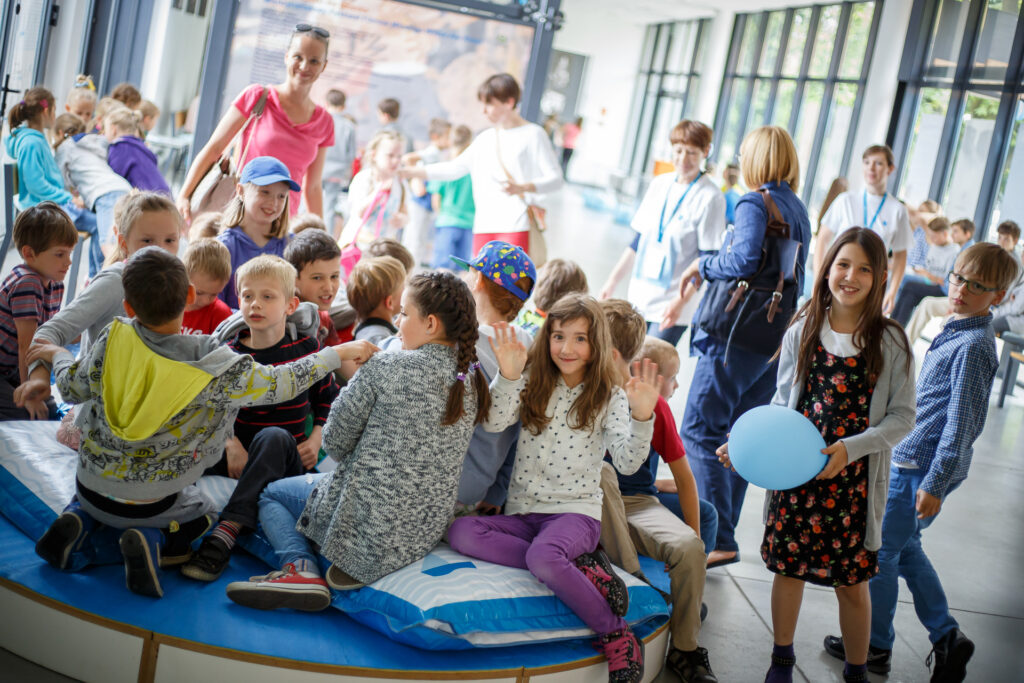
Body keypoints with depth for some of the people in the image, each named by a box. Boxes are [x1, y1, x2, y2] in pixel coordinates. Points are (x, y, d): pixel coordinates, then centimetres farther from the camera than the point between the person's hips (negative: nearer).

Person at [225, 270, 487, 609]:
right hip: (427, 531, 7)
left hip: (369, 523, -7)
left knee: (268, 492, 19)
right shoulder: (471, 382, 1)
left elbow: (335, 443, -7)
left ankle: (301, 569, -4)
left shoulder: (385, 368, -16)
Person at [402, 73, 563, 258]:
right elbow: (454, 168, 24)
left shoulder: (533, 134, 0)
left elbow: (555, 178, -6)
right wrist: (409, 171, 20)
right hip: (484, 227, 6)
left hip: (516, 228, -6)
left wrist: (522, 187, -24)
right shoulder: (485, 139, 17)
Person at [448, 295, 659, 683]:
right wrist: (508, 376, -22)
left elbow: (628, 463, -11)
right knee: (460, 532, -25)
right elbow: (493, 424, -8)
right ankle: (581, 570, -23)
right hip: (522, 512, 4)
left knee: (543, 555, -37)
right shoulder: (533, 382, 8)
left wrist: (642, 416, -28)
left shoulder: (610, 396, 2)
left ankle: (617, 637, -18)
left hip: (576, 511, -4)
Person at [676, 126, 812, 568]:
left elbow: (745, 259, -25)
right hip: (774, 339, 9)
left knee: (700, 431, -5)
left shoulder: (755, 204, -10)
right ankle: (723, 529, 21)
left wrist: (703, 265, -8)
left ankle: (717, 540, -9)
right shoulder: (798, 210, 15)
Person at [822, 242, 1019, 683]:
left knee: (881, 552, 3)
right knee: (905, 548, 20)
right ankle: (946, 638, 25)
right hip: (911, 460, 9)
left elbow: (961, 421, -20)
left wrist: (935, 483, -20)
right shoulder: (957, 333, 10)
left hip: (922, 465, -9)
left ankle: (874, 647, 19)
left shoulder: (973, 346, -19)